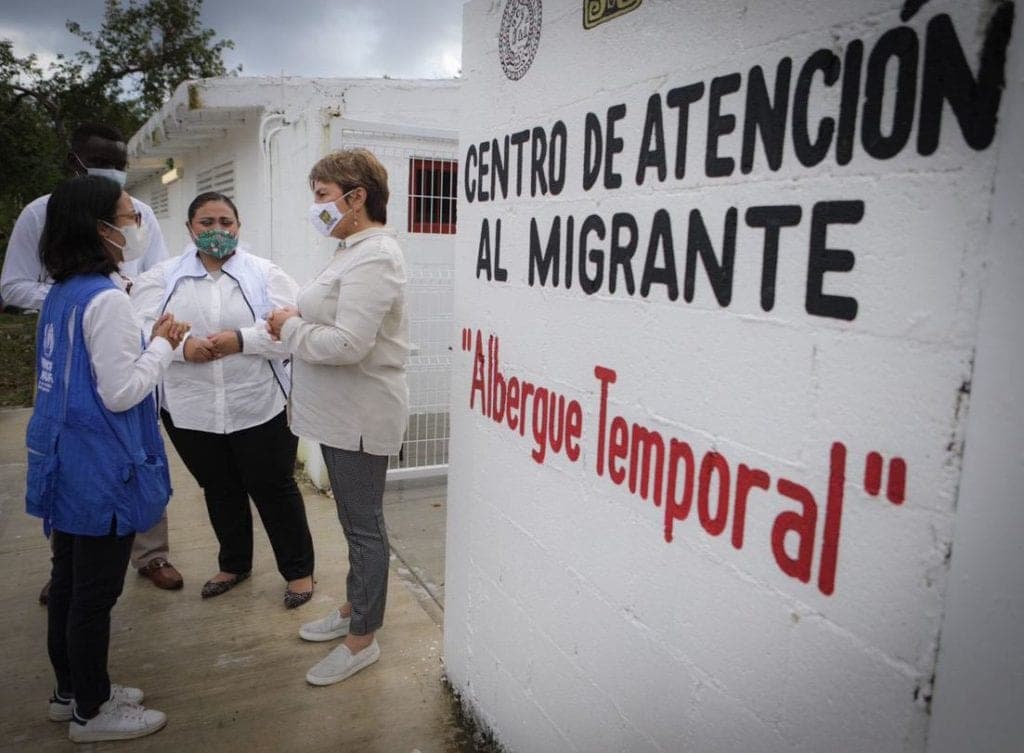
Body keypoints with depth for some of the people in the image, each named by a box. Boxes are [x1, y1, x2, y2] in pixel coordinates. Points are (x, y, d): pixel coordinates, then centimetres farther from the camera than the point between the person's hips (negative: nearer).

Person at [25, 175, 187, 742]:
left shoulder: (61, 294, 8)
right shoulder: (107, 299, -20)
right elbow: (120, 392, -21)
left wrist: (147, 341, 9)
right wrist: (162, 345, -10)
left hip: (66, 462, 9)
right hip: (102, 470, -9)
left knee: (68, 582, 19)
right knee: (95, 593, 5)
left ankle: (71, 690, 36)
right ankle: (91, 712, 21)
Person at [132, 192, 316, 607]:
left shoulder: (266, 274, -1)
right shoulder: (163, 277, 4)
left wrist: (241, 340, -22)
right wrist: (181, 346, -23)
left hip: (260, 407, -2)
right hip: (190, 410, 3)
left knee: (274, 489, 7)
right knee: (219, 491, 19)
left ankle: (299, 570, 24)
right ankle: (234, 564, 39)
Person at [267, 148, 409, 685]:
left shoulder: (373, 257, -20)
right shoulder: (354, 249, 14)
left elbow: (349, 343, -28)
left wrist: (291, 328, -13)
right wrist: (296, 320, 3)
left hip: (360, 416, -10)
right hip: (340, 413, 10)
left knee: (363, 525, 3)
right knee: (355, 518, 21)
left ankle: (362, 639, 19)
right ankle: (355, 608, 39)